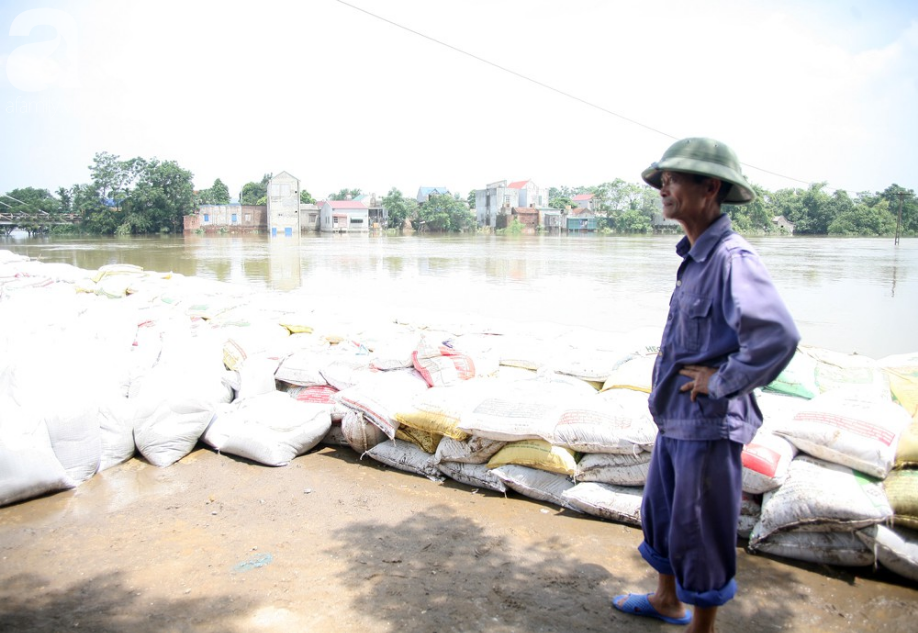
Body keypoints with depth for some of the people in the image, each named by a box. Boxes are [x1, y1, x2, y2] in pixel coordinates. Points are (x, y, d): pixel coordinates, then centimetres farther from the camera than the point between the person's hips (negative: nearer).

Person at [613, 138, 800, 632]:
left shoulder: (732, 258, -21)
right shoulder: (695, 258, 8)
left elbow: (778, 336, -35)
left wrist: (720, 382, -22)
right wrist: (669, 387, 11)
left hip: (709, 428, -9)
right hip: (674, 420, 10)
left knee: (700, 535, 8)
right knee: (660, 515, 23)